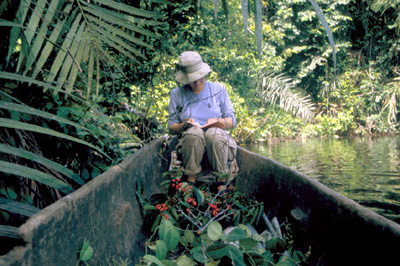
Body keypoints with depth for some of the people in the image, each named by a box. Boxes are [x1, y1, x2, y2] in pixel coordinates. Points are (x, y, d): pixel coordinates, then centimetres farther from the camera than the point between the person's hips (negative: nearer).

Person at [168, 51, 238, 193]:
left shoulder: (218, 89, 12)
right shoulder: (177, 94, 11)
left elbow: (232, 122, 10)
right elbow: (171, 127, 9)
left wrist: (218, 121, -12)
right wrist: (183, 125, -14)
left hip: (218, 139, 0)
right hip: (189, 141, 0)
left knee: (213, 133, -35)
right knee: (194, 132, -35)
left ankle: (221, 184, -30)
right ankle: (191, 181, -29)